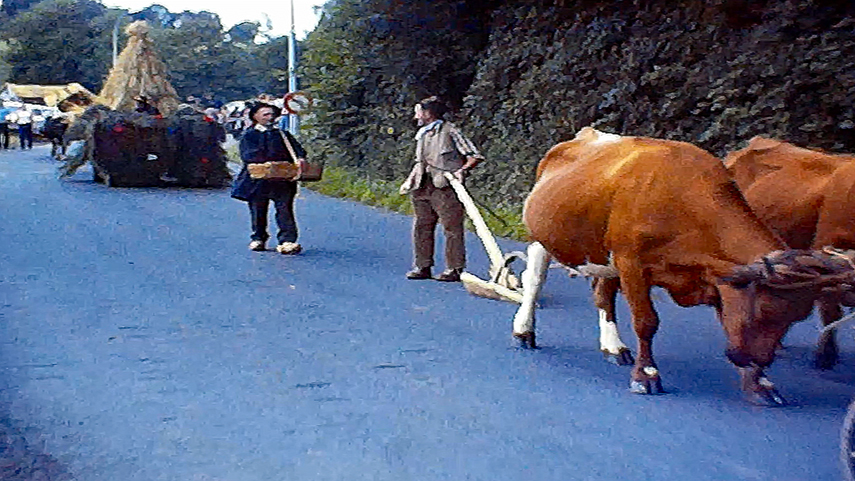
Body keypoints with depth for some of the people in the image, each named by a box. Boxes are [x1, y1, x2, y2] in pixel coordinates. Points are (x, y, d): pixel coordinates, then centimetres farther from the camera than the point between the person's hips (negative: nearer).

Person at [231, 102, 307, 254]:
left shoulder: (283, 134, 19)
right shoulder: (249, 135, 7)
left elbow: (296, 148, 13)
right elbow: (248, 155, -9)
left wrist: (300, 158, -12)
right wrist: (268, 161, -20)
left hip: (282, 180, 1)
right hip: (258, 180, -1)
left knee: (285, 209, -11)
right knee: (258, 212, 8)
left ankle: (287, 241, -16)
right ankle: (258, 239, 24)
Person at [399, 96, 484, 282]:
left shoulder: (449, 131, -5)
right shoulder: (422, 134, 17)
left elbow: (475, 156, -6)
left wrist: (462, 170, -20)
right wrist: (410, 180, 15)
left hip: (445, 188, -8)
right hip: (423, 189, 8)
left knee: (452, 228, -3)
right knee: (421, 227, 8)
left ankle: (454, 269, 2)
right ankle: (423, 266, 17)